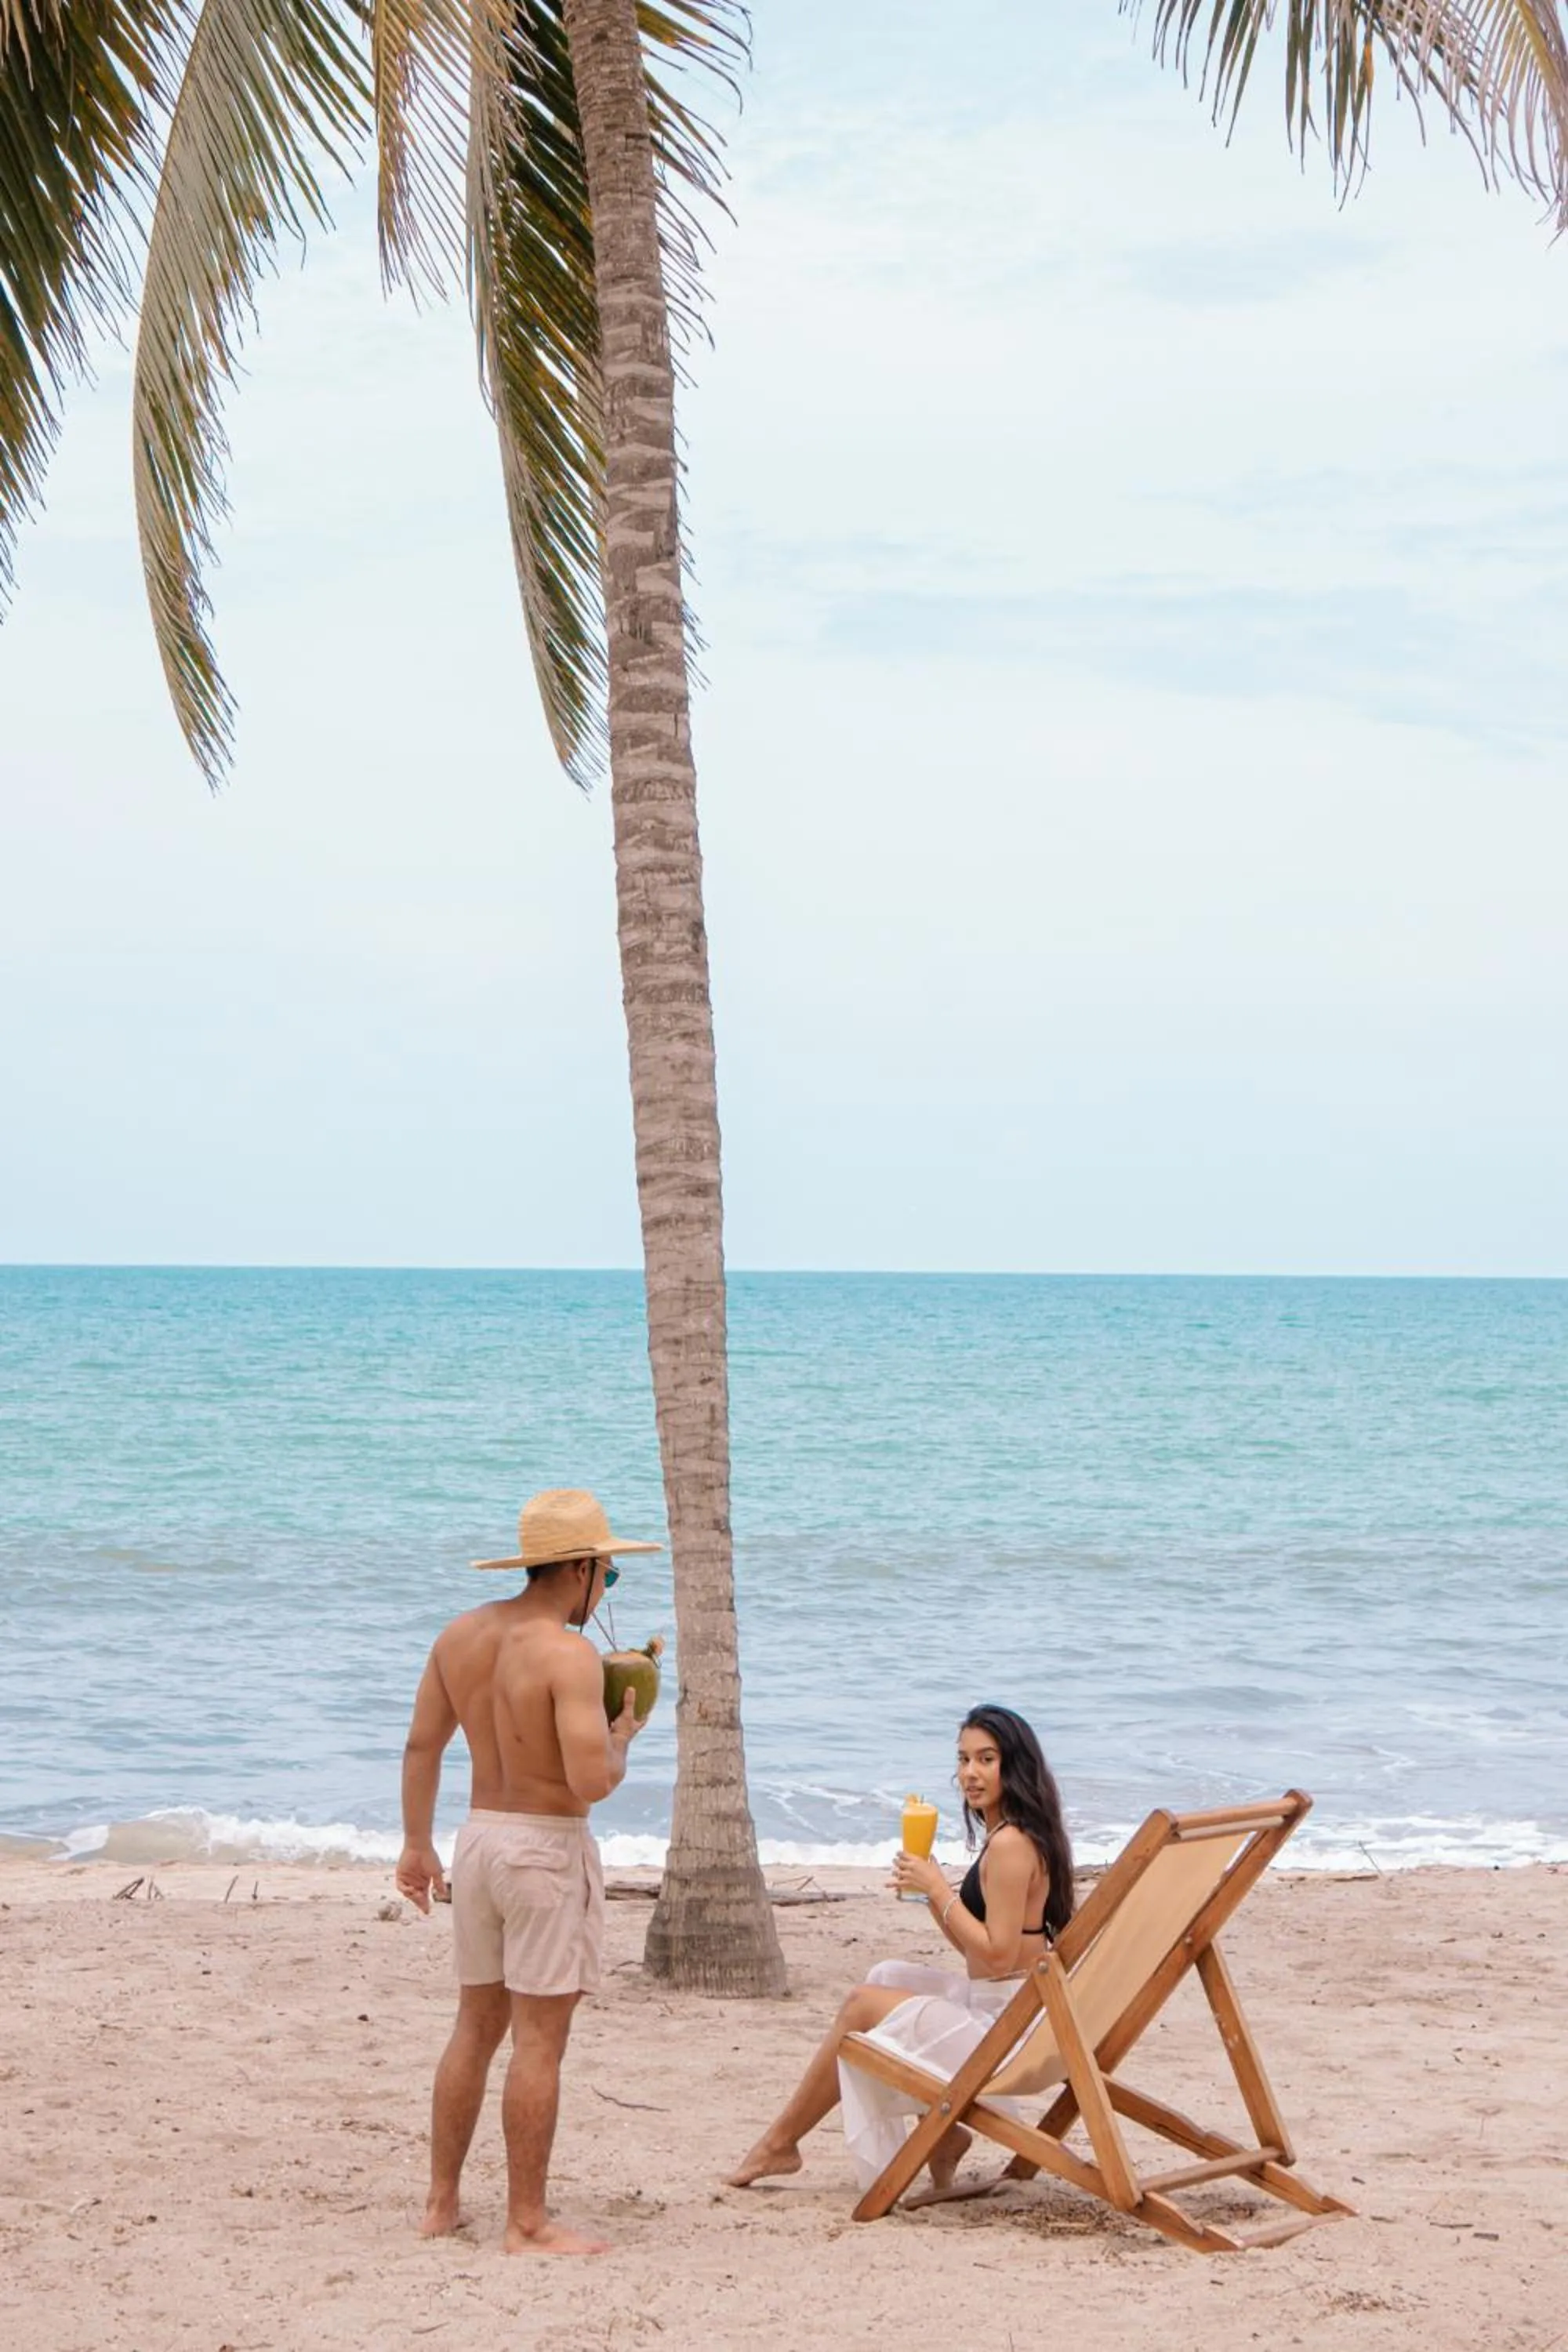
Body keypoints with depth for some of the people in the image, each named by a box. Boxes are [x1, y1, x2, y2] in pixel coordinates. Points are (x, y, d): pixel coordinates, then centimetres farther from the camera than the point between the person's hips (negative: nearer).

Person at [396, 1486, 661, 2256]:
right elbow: (591, 1782, -24)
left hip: (479, 1838, 8)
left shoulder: (461, 1635, 5)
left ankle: (442, 2203, 22)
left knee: (475, 2028, 17)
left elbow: (421, 1746, 12)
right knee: (539, 2041, -1)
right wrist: (619, 1744, -3)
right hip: (548, 1847, -7)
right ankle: (527, 2223, 3)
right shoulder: (569, 1655, -18)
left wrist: (417, 1843, 21)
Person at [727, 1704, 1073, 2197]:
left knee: (862, 2008, -5)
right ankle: (939, 2134, 11)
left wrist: (939, 1889, -16)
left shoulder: (1010, 1844, -18)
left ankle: (781, 2142, 10)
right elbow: (974, 1950, 16)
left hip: (1006, 2027, -10)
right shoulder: (1013, 1837, 15)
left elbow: (998, 1954, -23)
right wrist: (927, 1890, 3)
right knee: (885, 1979, 15)